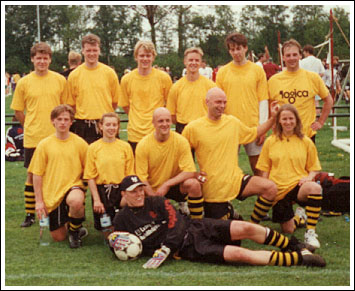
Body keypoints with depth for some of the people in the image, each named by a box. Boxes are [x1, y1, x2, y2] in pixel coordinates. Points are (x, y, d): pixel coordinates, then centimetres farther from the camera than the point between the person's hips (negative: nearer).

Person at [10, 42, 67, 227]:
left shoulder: (60, 80, 1)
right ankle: (29, 214, 14)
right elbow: (18, 111, 7)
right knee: (32, 174, 5)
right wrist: (32, 128, 7)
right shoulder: (24, 83, 0)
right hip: (33, 137, 0)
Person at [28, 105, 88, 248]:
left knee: (76, 201, -39)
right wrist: (39, 201, -3)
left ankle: (74, 229, -7)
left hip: (73, 186, -1)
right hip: (52, 193, 2)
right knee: (58, 237, 4)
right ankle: (69, 225, 41)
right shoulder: (44, 144, -2)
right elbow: (37, 174, 1)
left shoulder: (80, 143, -2)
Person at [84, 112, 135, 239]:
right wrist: (96, 200, -9)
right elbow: (90, 177, -2)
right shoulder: (93, 147, -1)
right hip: (101, 190, -1)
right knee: (107, 233, -4)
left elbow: (129, 175, 2)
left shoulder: (125, 146, 3)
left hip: (121, 190, 1)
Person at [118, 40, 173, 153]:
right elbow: (125, 105, 13)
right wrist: (137, 118, 5)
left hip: (158, 134, -1)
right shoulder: (126, 79, 1)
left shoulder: (164, 78, -2)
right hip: (135, 134, 1)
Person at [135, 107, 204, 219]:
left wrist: (166, 184, -24)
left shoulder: (181, 141, -12)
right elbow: (142, 177, -11)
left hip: (174, 186, 0)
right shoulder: (143, 145, -12)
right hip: (152, 190, 0)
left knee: (193, 183, -31)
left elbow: (190, 172, -17)